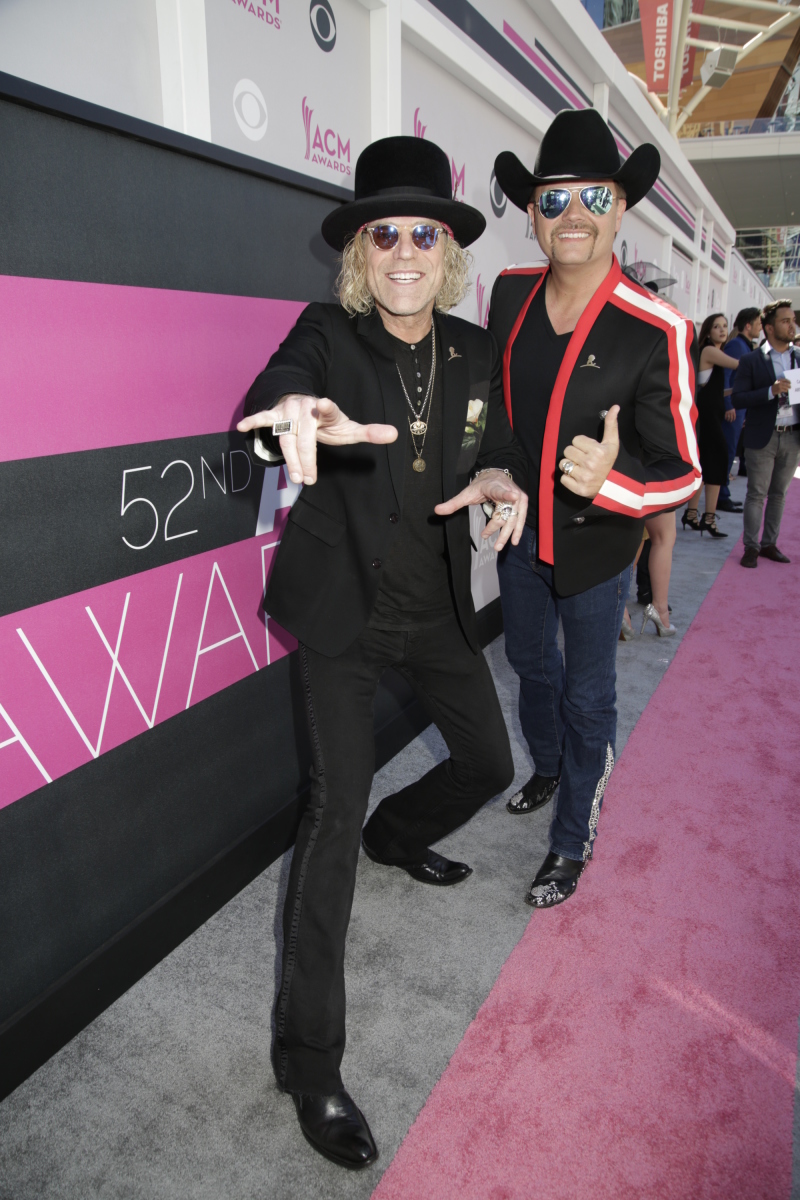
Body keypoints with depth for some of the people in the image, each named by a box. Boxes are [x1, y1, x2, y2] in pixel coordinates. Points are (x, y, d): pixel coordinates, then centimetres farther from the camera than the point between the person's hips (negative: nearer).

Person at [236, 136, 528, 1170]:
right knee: (337, 804, -10)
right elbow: (268, 395, -30)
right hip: (342, 613, -5)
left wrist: (499, 481, -15)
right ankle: (307, 1058, 6)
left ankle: (397, 837, 50)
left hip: (436, 609, 6)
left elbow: (498, 451, 11)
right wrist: (299, 415, -55)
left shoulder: (475, 352, 4)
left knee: (489, 763, 16)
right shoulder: (327, 334, -9)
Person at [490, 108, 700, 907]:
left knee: (587, 696, 10)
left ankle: (572, 840, 33)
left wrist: (609, 481, -40)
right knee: (530, 662, 25)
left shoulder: (658, 332, -23)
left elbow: (683, 472, -21)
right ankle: (548, 768, 54)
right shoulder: (509, 294, -7)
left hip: (595, 545, -5)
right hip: (519, 527, 5)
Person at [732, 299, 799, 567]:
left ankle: (769, 543, 19)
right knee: (756, 494, 0)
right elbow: (737, 399, -11)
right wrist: (772, 391, -21)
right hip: (763, 437, -4)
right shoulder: (751, 361, -3)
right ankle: (751, 547, 8)